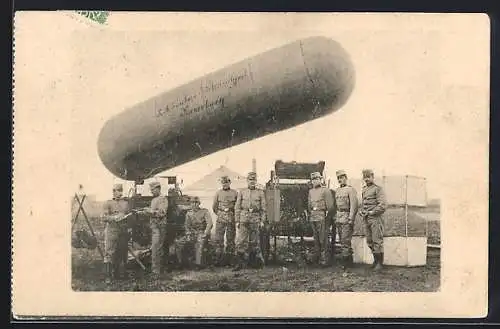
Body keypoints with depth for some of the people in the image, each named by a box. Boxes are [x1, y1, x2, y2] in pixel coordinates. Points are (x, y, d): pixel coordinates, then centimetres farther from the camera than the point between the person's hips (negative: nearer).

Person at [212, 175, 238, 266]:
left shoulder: (235, 193, 4)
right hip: (220, 219, 1)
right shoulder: (218, 193, 7)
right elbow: (214, 207, 14)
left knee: (230, 239, 3)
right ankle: (219, 259, -1)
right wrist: (219, 214, 10)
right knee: (218, 239, -5)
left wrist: (233, 215, 5)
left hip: (231, 219, -1)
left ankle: (230, 258, 9)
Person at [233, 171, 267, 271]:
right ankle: (240, 262, -5)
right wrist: (237, 221, 1)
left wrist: (263, 221, -1)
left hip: (255, 219, 0)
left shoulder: (260, 193, 7)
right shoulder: (242, 192, 8)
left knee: (254, 241, 5)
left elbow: (263, 208, 6)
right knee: (241, 240, -7)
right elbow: (237, 207, 7)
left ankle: (259, 260, 22)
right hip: (244, 219, 0)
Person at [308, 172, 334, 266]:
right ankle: (316, 257, 16)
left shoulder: (325, 190, -3)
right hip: (313, 216, 6)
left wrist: (326, 213, -7)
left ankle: (324, 259, -4)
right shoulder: (311, 191, 17)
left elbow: (330, 204, -6)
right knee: (316, 238, 10)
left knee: (323, 238, -7)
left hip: (322, 216, -6)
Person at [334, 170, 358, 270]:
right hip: (338, 217, 8)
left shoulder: (350, 189, -6)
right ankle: (349, 260, 15)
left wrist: (351, 219, -18)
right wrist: (335, 218, 12)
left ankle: (344, 260, -11)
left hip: (347, 217, -8)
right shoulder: (337, 191, 16)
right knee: (341, 240, 8)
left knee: (345, 240, -11)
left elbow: (354, 205, -12)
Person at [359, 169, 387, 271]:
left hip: (375, 219, -7)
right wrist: (361, 211, 9)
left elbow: (383, 206, -14)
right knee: (369, 241, 11)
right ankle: (375, 259, 22)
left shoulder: (378, 189, -7)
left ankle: (379, 262, 2)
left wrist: (371, 212, -14)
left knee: (377, 241, -5)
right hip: (366, 219, 7)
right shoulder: (364, 190, 16)